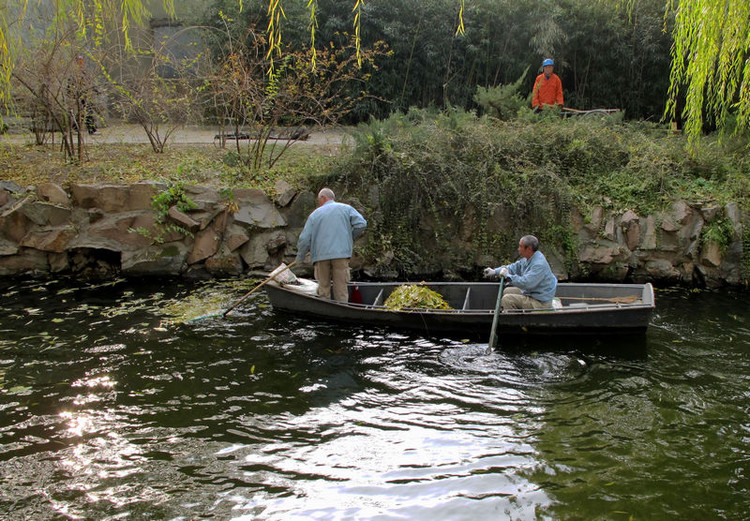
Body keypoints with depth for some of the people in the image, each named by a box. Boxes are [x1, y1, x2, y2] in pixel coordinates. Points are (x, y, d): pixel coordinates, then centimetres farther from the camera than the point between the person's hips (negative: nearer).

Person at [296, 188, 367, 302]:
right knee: (341, 288, 2)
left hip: (321, 255, 1)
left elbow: (304, 239, 7)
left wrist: (300, 257, 19)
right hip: (341, 254, -1)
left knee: (323, 289, 9)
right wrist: (350, 237, 12)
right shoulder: (346, 209, 11)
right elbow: (361, 224, -3)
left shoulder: (314, 214, 12)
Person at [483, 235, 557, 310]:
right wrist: (495, 271, 8)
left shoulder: (539, 264, -28)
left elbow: (526, 283, -34)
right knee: (507, 291, 19)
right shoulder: (527, 259, 3)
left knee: (507, 299, -18)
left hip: (540, 302, -10)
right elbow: (514, 267, 16)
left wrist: (508, 275, -22)